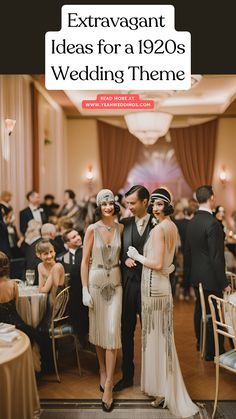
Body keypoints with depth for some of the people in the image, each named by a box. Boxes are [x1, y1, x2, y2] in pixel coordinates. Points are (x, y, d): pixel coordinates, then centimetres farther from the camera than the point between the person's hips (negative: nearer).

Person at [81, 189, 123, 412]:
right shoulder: (92, 229, -6)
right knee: (98, 328, 11)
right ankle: (102, 370, 34)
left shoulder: (121, 228, 0)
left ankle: (108, 386, 6)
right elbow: (85, 260, -5)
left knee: (113, 331, -3)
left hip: (115, 283, 1)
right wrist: (85, 290, -8)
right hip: (96, 282, -1)